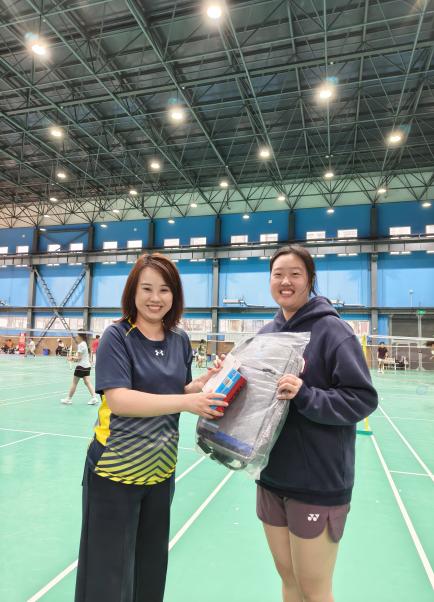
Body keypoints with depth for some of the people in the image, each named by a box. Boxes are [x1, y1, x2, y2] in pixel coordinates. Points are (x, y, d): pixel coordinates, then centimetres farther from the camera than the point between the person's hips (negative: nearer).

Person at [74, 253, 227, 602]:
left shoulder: (181, 341, 1)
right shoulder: (117, 337, -14)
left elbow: (178, 393, 8)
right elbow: (117, 399, -24)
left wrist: (204, 383, -12)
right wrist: (185, 402, -31)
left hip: (161, 468, 5)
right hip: (116, 471, -5)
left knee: (151, 566, 22)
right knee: (109, 572, 11)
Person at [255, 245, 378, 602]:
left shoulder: (332, 329, -13)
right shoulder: (267, 333, 5)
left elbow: (363, 398, -16)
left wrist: (305, 396, -28)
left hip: (318, 481, -5)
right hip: (272, 476, 6)